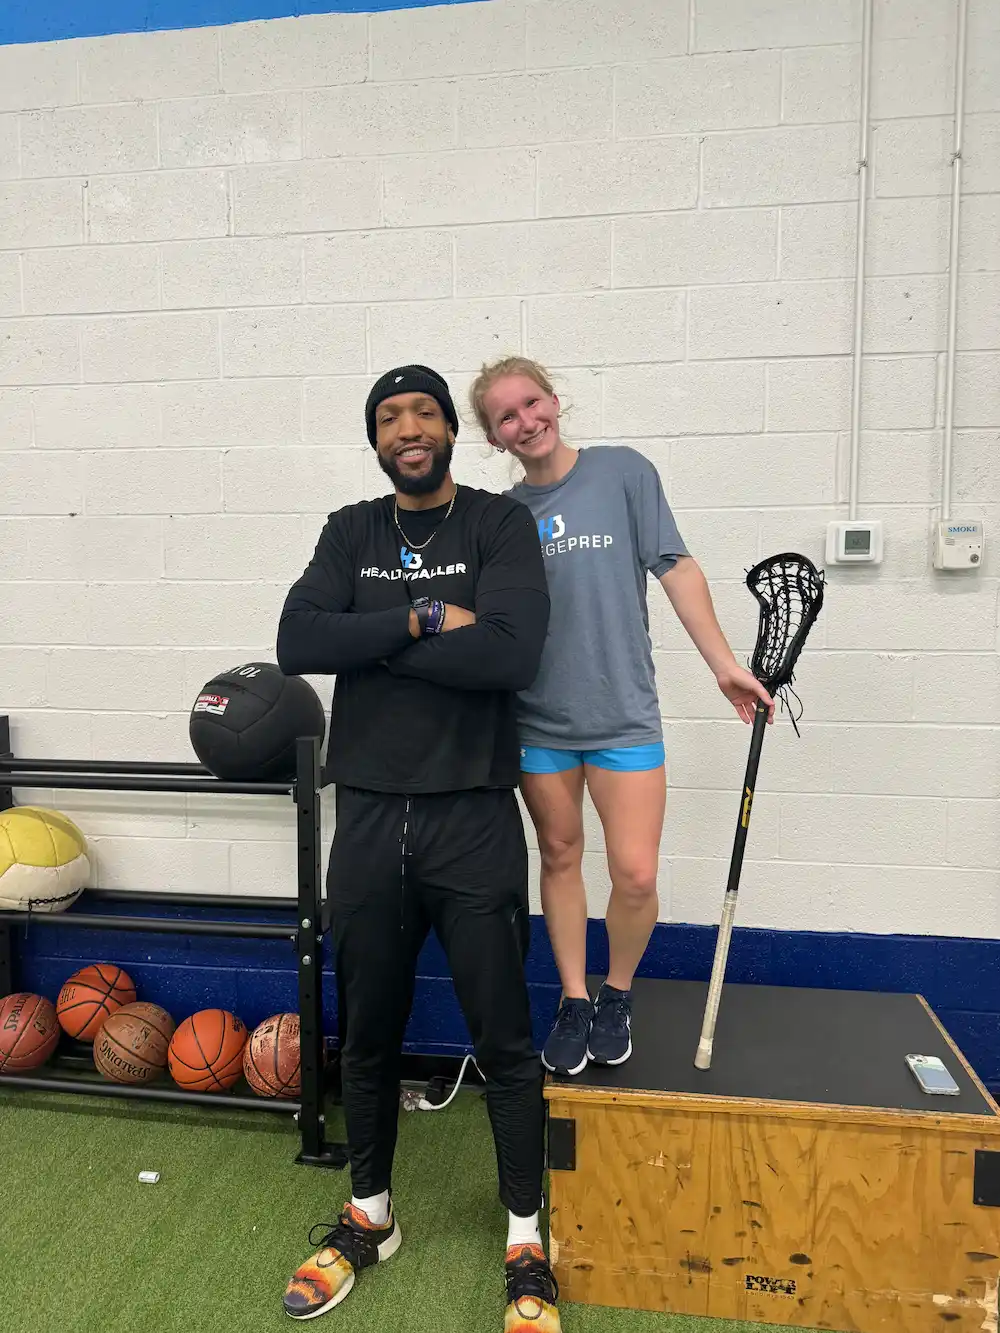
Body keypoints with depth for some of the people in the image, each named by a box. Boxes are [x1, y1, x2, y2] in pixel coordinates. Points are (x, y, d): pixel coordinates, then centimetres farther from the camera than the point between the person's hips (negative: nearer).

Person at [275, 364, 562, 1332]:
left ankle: (525, 1244, 28)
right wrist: (422, 619, -16)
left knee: (504, 1041, 8)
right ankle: (368, 1217, 40)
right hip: (369, 817, 4)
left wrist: (373, 642, -12)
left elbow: (512, 655, -19)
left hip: (475, 820, -3)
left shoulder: (501, 525, -2)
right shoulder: (348, 534, 8)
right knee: (368, 1034, 17)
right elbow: (297, 642, -8)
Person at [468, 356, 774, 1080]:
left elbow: (676, 567, -3)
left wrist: (724, 663, -6)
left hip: (624, 714, -2)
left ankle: (618, 994, 23)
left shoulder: (623, 470, -2)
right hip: (538, 719, 2)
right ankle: (574, 1000, 31)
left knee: (636, 875, -6)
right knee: (560, 857, 12)